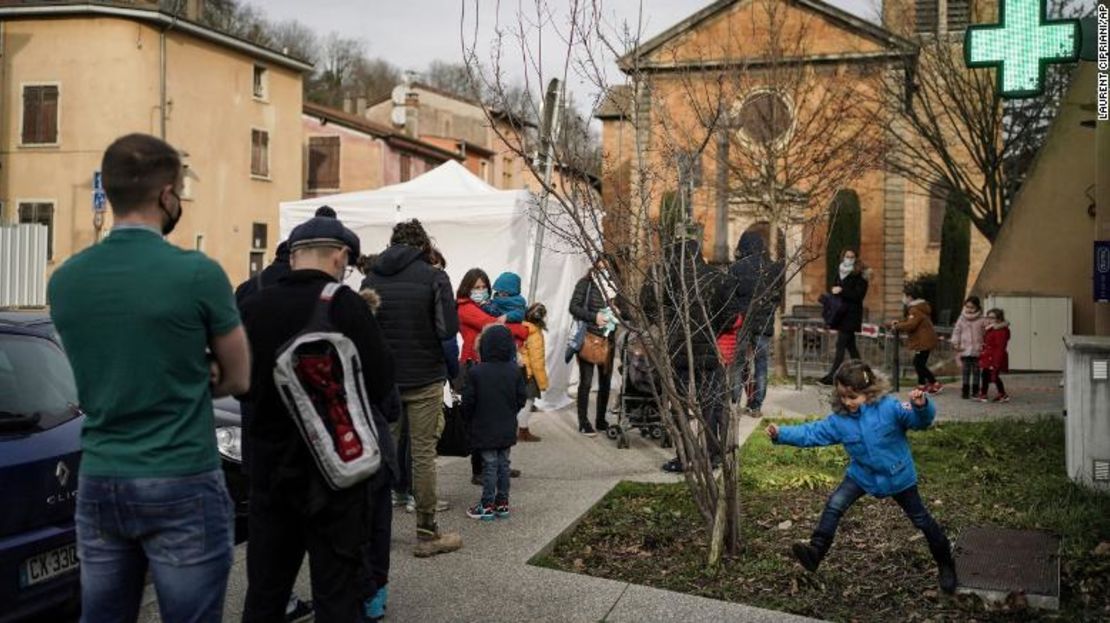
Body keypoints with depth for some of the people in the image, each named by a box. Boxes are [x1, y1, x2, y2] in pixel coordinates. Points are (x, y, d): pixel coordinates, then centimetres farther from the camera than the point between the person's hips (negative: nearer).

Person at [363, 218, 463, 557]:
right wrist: (453, 370, 3)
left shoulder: (371, 279, 6)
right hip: (424, 380, -4)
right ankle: (427, 534, 9)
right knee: (424, 455, 3)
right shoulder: (434, 278, -6)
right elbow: (447, 332, -12)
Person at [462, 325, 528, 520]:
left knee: (489, 465, 3)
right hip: (507, 429, 3)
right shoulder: (515, 371, -4)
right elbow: (521, 400, 1)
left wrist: (469, 419, 8)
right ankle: (502, 502, 19)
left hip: (485, 429, -3)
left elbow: (468, 403, -12)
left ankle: (487, 505, 10)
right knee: (503, 464, 12)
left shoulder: (475, 372, -16)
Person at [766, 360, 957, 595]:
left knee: (921, 519, 12)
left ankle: (945, 564, 32)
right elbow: (811, 433, -11)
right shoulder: (839, 419, -12)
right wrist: (781, 434, -21)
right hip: (862, 475, 3)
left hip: (898, 475, -3)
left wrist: (921, 405, -51)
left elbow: (920, 421, -29)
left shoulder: (889, 407, -24)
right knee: (834, 505, -15)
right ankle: (816, 551, -10)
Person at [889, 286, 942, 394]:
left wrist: (897, 327, -16)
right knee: (918, 363, 15)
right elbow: (912, 322, 24)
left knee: (919, 364, -7)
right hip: (923, 341, 11)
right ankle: (922, 385, 22)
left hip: (924, 341, -11)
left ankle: (935, 385, -4)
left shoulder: (915, 310, -19)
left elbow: (910, 325, -28)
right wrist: (899, 322, 14)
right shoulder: (918, 307, 15)